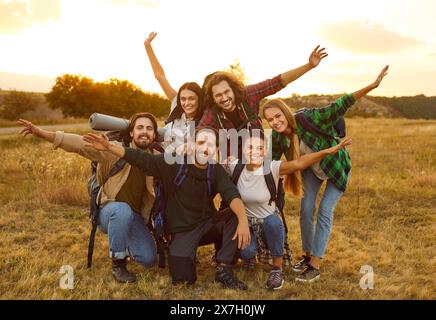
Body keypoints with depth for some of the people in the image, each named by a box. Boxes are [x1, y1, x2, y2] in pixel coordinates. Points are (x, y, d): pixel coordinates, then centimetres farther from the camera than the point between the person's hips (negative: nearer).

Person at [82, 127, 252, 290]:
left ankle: (223, 270, -17)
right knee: (184, 276, -21)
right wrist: (109, 147, -22)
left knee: (236, 216, -24)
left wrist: (243, 220, -40)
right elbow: (141, 158, -11)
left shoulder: (216, 170, -5)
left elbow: (232, 195, -21)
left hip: (208, 224, 3)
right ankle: (184, 251, 14)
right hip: (182, 230, -2)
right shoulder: (174, 163, -9)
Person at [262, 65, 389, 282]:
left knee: (325, 211, -8)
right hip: (312, 169, 5)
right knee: (306, 209, 1)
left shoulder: (308, 119, -35)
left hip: (337, 167, -5)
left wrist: (372, 86, -46)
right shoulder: (277, 137, -18)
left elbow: (340, 106, -40)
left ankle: (315, 266, -2)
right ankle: (308, 255, 21)